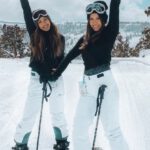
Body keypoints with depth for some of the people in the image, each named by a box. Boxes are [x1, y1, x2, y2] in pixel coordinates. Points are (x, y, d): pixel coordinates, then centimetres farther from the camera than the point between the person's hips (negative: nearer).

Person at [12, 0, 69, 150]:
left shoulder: (60, 38, 2)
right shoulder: (34, 35, -1)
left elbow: (61, 59, 7)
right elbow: (27, 13, -7)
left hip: (56, 80, 1)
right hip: (37, 78, -1)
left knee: (58, 113, 13)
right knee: (29, 114, 3)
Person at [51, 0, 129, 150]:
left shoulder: (109, 33, 3)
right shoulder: (85, 39, 15)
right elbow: (69, 56, 21)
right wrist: (56, 74, 24)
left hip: (105, 82, -5)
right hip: (88, 85, 5)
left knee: (112, 129, -8)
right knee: (79, 128, 5)